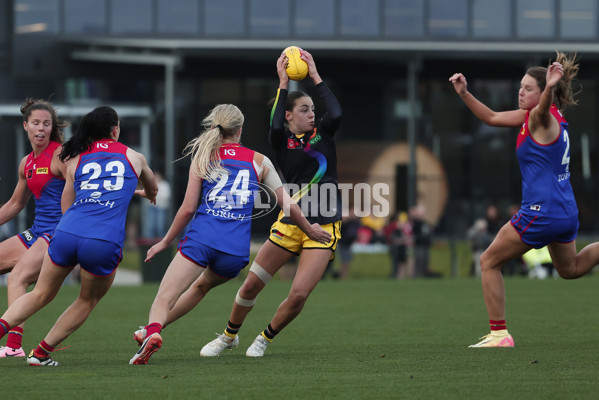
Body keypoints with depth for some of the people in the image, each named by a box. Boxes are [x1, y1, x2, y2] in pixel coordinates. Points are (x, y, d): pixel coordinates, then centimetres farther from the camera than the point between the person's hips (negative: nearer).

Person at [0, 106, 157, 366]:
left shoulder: (75, 160, 20)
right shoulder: (134, 157, 19)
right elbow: (152, 190, 42)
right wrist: (150, 194, 66)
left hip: (66, 234, 2)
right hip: (104, 244, -2)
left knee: (41, 294, 18)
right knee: (87, 301, 21)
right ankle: (41, 352, 17)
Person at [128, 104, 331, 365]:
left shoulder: (202, 157, 10)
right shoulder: (259, 161, 13)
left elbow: (188, 208, 6)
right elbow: (288, 205, 15)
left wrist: (165, 242, 16)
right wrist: (310, 230, 32)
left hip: (202, 237, -2)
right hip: (237, 248, 2)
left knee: (164, 297, -11)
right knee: (202, 285, 30)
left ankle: (152, 331, -41)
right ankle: (152, 330, 29)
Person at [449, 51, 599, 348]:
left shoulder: (542, 117, -16)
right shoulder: (532, 116, 11)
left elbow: (544, 107, -42)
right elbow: (492, 117, 17)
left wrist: (550, 88, -63)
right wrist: (464, 94, 6)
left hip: (541, 211, -10)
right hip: (566, 210, 10)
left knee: (489, 262, 3)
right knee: (570, 269, 28)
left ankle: (499, 333, 3)